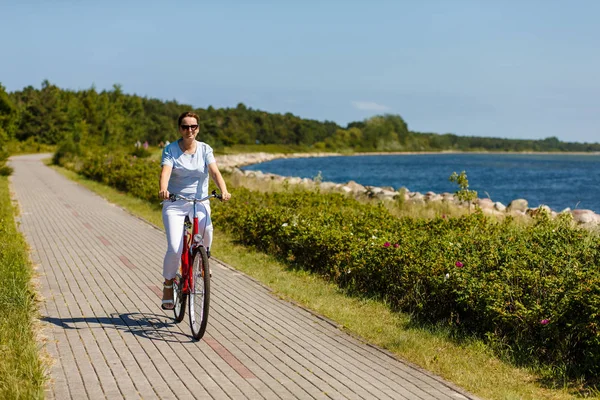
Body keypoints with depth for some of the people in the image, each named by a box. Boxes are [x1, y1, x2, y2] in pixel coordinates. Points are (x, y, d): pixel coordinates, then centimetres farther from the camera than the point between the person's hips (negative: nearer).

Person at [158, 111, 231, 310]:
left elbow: (214, 172, -11)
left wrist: (224, 191, -31)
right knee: (175, 249, -16)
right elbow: (165, 171, -18)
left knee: (205, 229, -31)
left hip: (199, 202, 1)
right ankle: (168, 286, 9)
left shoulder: (205, 150, 3)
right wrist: (163, 189, -40)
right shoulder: (170, 149, -1)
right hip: (174, 204, -1)